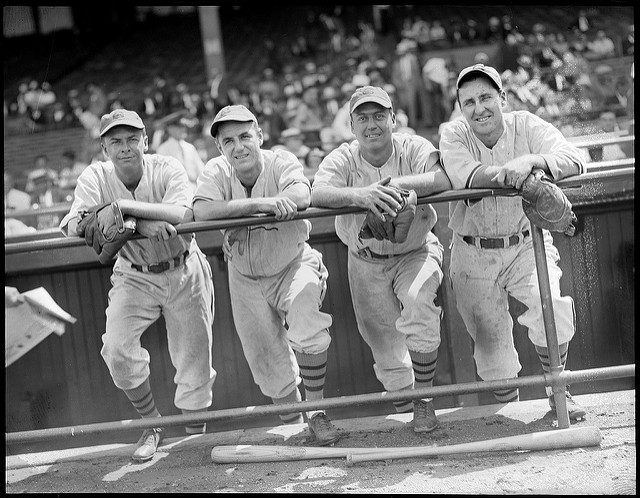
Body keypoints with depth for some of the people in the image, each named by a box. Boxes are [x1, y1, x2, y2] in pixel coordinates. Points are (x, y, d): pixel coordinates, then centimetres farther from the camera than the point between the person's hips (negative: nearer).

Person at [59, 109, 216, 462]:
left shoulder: (168, 170, -19)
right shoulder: (95, 178, -14)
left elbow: (185, 215, -37)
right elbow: (73, 226, -30)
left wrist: (123, 207, -44)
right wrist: (139, 224, -43)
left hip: (184, 273, -1)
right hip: (134, 277, 1)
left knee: (194, 357, 4)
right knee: (117, 349, -15)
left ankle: (195, 437, 26)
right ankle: (151, 425, 9)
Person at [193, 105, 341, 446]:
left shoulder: (282, 162, -20)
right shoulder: (216, 172, -15)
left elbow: (301, 194, -42)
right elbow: (202, 213, -36)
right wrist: (260, 203, -46)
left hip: (293, 264, -2)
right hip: (246, 278, 2)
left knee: (307, 331, -29)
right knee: (269, 366, 7)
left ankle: (316, 412, -11)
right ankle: (292, 424, 32)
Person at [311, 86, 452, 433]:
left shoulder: (414, 149, -16)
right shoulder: (342, 159, -14)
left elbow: (445, 177, -35)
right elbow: (317, 193, -35)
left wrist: (396, 183, -47)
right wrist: (360, 194, -54)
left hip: (416, 252, -2)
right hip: (367, 261, 2)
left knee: (419, 304, -31)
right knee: (382, 339, 8)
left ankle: (424, 398, -14)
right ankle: (402, 398, 39)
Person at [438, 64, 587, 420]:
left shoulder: (527, 127, -6)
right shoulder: (454, 136, -5)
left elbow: (575, 161, -21)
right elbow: (465, 177, -27)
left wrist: (531, 161, -39)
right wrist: (511, 172, -41)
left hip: (527, 245, -1)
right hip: (474, 255, 1)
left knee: (550, 305, -25)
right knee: (490, 341, 7)